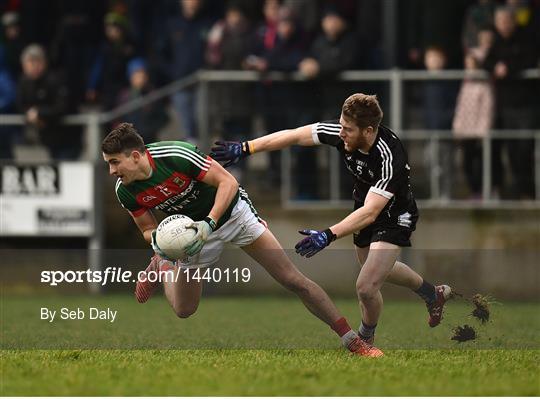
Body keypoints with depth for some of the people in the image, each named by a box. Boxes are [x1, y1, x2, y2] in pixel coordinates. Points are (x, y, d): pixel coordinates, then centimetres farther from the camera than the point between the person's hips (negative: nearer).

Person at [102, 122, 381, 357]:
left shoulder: (176, 155, -33)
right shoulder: (126, 191, -18)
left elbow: (227, 181, -26)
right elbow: (147, 228, -4)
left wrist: (209, 223, -37)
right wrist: (157, 241, -27)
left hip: (231, 212, -4)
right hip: (196, 230, 4)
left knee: (292, 279, -9)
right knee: (183, 310, 8)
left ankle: (352, 341, -3)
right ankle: (161, 267, 40)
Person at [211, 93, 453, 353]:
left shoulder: (389, 158, -40)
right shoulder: (340, 132, -23)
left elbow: (370, 212, -45)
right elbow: (293, 136, -14)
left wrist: (328, 235, -55)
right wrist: (246, 148, -19)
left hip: (394, 217, -8)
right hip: (365, 207, 8)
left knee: (366, 286, -16)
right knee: (379, 269, 29)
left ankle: (365, 339, 16)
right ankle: (433, 295, 56)